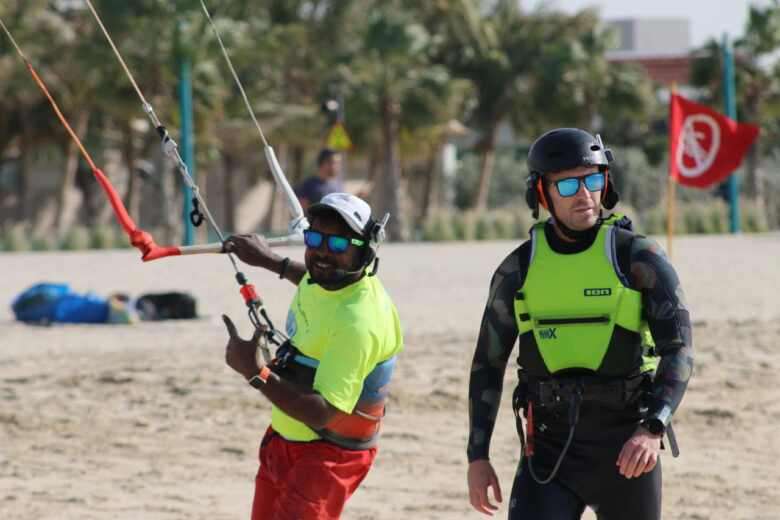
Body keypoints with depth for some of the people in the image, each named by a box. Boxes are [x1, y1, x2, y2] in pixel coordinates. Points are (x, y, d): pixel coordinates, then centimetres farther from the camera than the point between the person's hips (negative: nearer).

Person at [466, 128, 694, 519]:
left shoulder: (638, 257, -7)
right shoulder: (518, 269, 3)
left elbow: (679, 350, -15)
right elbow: (487, 364, 9)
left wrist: (652, 429, -30)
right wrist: (477, 457, 2)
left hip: (624, 447, -1)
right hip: (551, 448, 2)